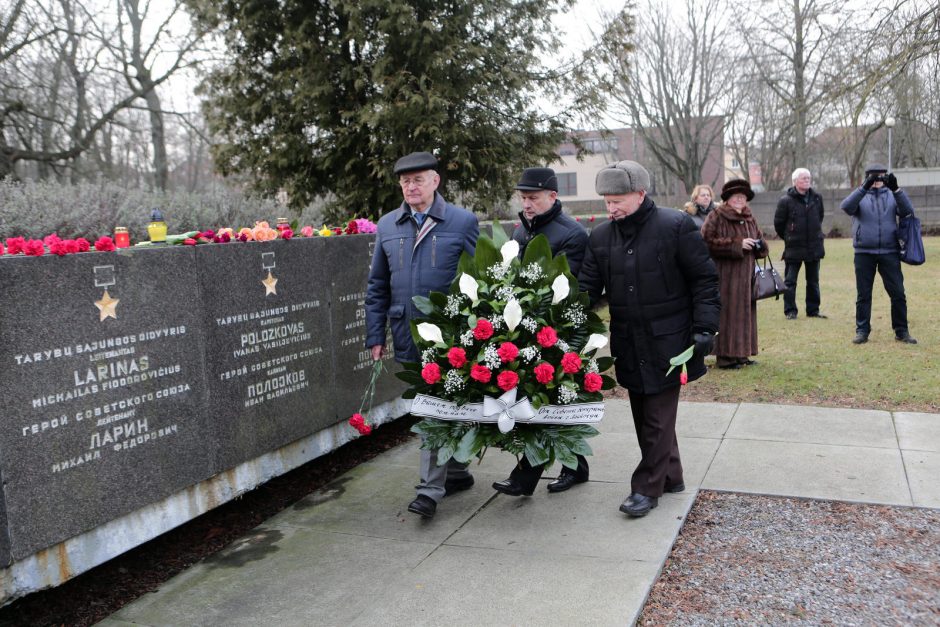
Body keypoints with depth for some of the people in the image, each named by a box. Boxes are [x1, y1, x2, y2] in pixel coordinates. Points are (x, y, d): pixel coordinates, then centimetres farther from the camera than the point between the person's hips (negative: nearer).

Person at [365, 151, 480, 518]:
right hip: (408, 336, 5)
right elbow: (377, 287, 13)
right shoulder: (387, 226, 10)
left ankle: (430, 489, 1)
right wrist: (375, 336, 8)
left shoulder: (463, 222, -2)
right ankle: (457, 472, 30)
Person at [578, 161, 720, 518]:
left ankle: (648, 487, 13)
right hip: (629, 345, 5)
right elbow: (587, 288, 4)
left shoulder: (676, 226, -9)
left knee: (658, 418, 1)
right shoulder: (601, 238, 4)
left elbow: (705, 278, -6)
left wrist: (704, 327, -11)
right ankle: (671, 476, 31)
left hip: (667, 343, -5)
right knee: (644, 415, 14)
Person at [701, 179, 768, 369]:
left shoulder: (749, 218, 15)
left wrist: (759, 245, -2)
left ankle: (740, 353, 18)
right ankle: (725, 356, 0)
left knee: (744, 313, 10)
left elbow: (759, 239, 24)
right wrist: (737, 244, -18)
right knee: (726, 314, -6)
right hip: (724, 275, -7)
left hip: (745, 275, 7)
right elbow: (707, 241, -18)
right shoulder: (716, 217, -7)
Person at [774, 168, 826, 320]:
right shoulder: (786, 200, -11)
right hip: (793, 248, -4)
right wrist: (788, 238, 6)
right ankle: (790, 311, 8)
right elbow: (778, 223, -3)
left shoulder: (817, 198, 4)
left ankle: (813, 310, 20)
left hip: (814, 246, 5)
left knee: (813, 281, 11)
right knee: (790, 281, 0)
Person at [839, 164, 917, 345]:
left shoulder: (891, 195, 9)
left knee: (898, 293, 1)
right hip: (864, 253, -1)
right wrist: (865, 187, -22)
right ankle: (862, 331, 13)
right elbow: (846, 207, -13)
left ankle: (901, 331, 11)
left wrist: (896, 189, -16)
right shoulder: (861, 196, 7)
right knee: (863, 294, 5)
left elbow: (907, 211, -5)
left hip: (889, 252, 1)